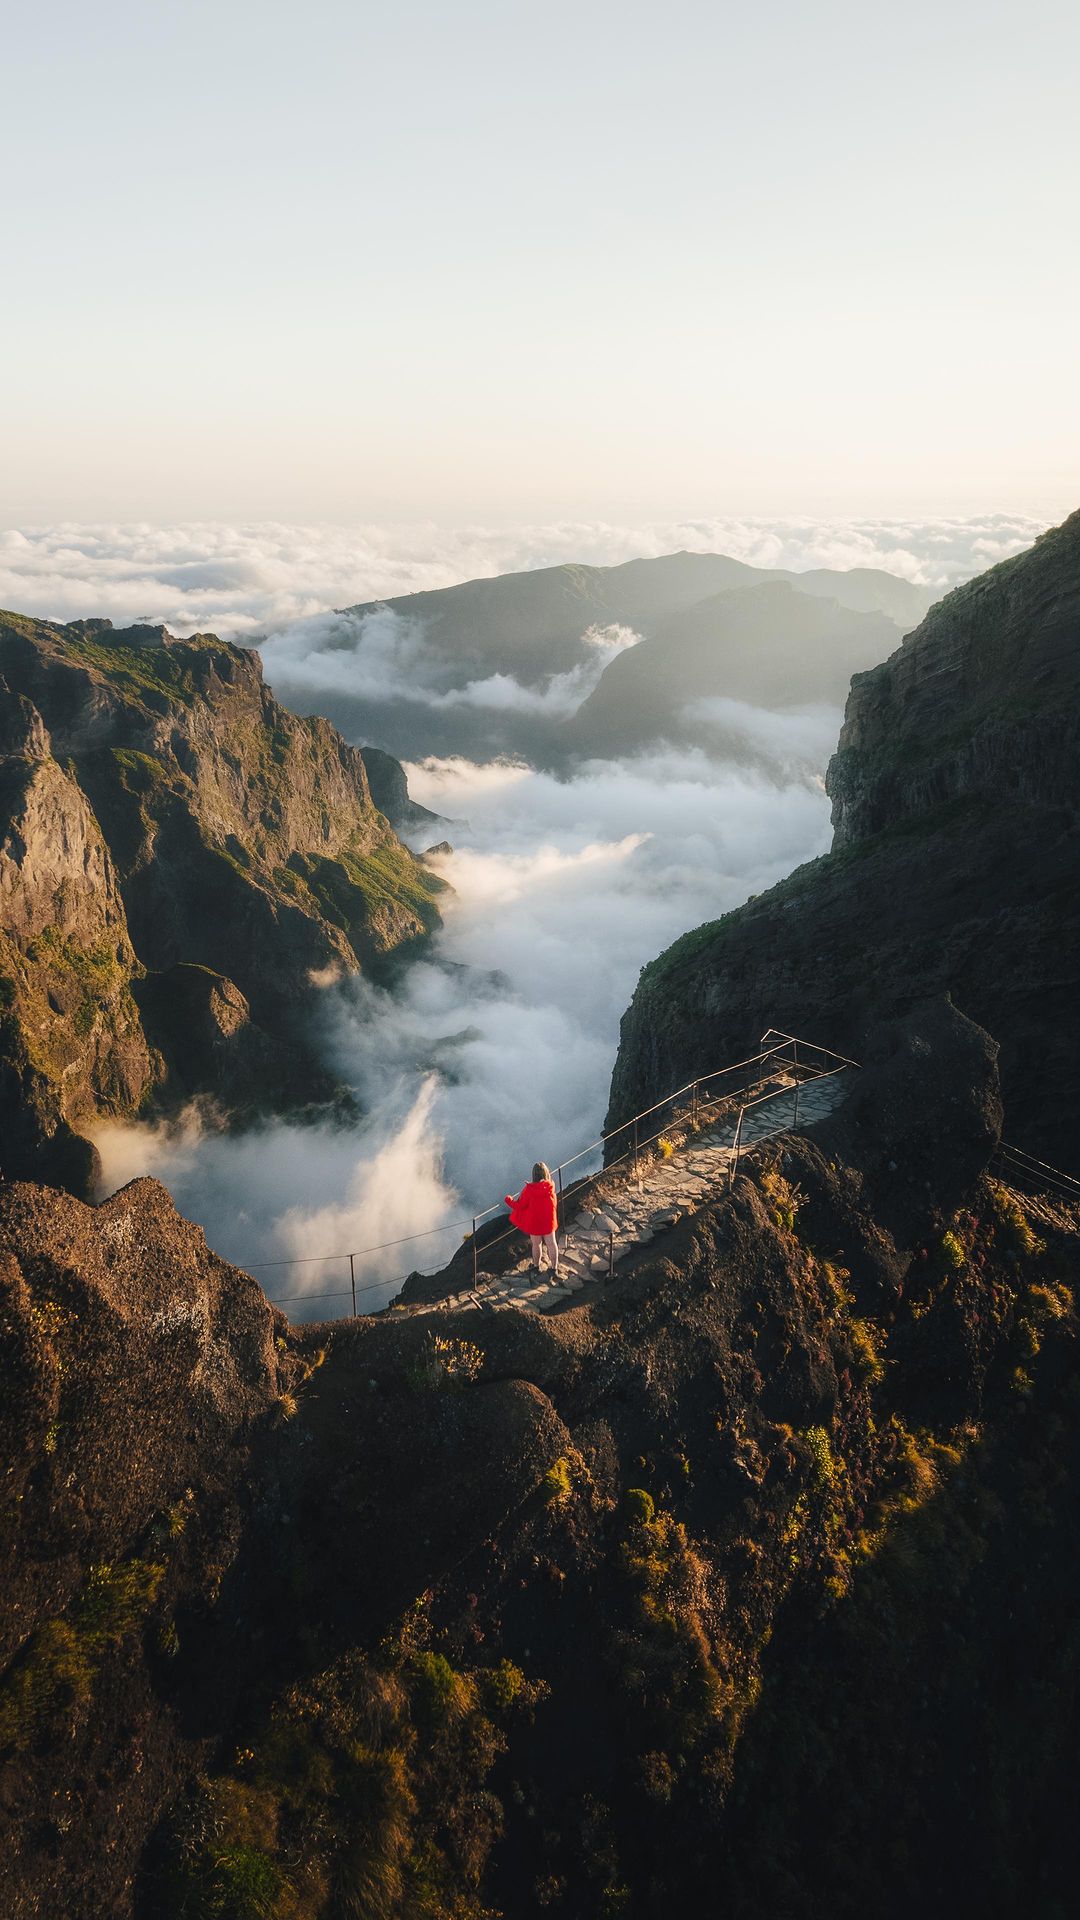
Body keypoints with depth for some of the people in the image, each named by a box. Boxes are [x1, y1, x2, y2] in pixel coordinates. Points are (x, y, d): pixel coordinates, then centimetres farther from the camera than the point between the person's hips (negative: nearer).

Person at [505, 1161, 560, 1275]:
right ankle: (554, 1267, 27)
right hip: (549, 1222, 2)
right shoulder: (550, 1186, -15)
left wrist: (509, 1200, 5)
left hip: (534, 1223, -2)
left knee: (536, 1244, 18)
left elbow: (520, 1205, -14)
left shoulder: (529, 1189, -23)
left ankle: (536, 1266, 36)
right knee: (551, 1243, 16)